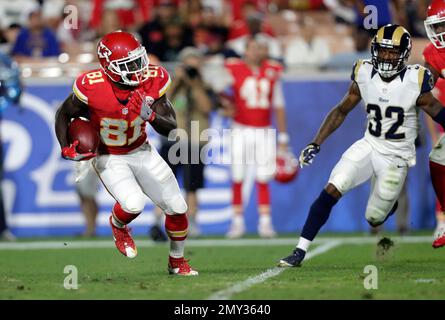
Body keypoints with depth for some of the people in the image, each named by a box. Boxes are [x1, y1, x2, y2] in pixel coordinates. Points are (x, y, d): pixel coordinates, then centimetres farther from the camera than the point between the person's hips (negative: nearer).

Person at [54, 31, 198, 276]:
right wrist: (66, 150, -21)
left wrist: (150, 116, -38)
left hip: (141, 151, 4)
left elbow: (170, 128, -18)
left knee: (177, 209, 5)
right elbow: (64, 115, -9)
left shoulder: (152, 82, -20)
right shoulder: (92, 87, -28)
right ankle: (117, 225, 11)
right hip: (108, 158, -4)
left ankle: (177, 262, 31)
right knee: (134, 204, -28)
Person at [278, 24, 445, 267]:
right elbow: (341, 111, 6)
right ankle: (300, 251, -11)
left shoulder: (415, 82, -14)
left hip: (397, 157, -2)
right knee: (330, 192, -15)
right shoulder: (364, 75, -4)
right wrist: (315, 144, 1)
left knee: (374, 218, 1)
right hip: (369, 146, 2)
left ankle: (398, 205, 38)